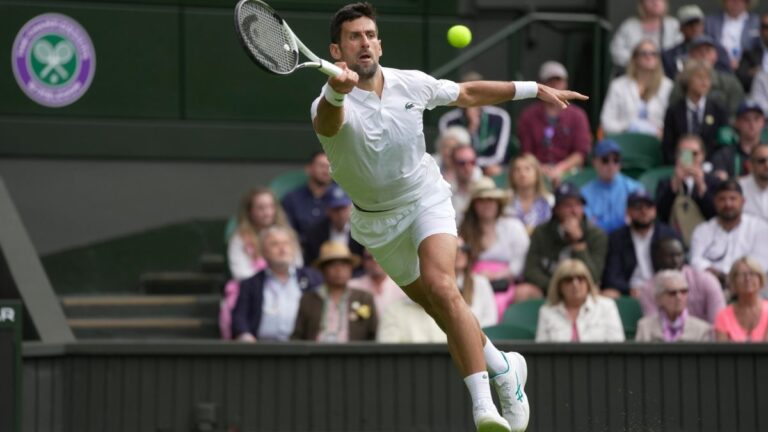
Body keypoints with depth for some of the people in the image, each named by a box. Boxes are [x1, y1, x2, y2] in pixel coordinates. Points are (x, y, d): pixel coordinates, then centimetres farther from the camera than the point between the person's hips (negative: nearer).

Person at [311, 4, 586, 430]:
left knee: (441, 288, -25)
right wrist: (337, 91, -72)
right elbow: (328, 122, -49)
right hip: (376, 221, 1)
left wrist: (533, 89, 8)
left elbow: (468, 93, 8)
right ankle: (504, 369, 33)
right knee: (441, 310, 8)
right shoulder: (330, 105, -23)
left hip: (426, 198, 0)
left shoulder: (411, 84, -10)